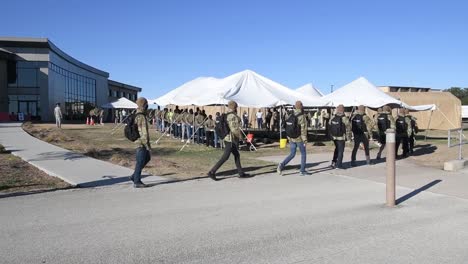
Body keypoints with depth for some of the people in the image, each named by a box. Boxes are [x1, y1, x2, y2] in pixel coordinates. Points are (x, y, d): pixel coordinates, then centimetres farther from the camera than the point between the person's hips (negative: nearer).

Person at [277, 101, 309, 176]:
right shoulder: (302, 117, -15)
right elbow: (303, 129, -17)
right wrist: (305, 140, -14)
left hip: (291, 138, 6)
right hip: (299, 138, -6)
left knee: (292, 154, 12)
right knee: (303, 154, 11)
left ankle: (282, 165, -8)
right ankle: (302, 171, 15)